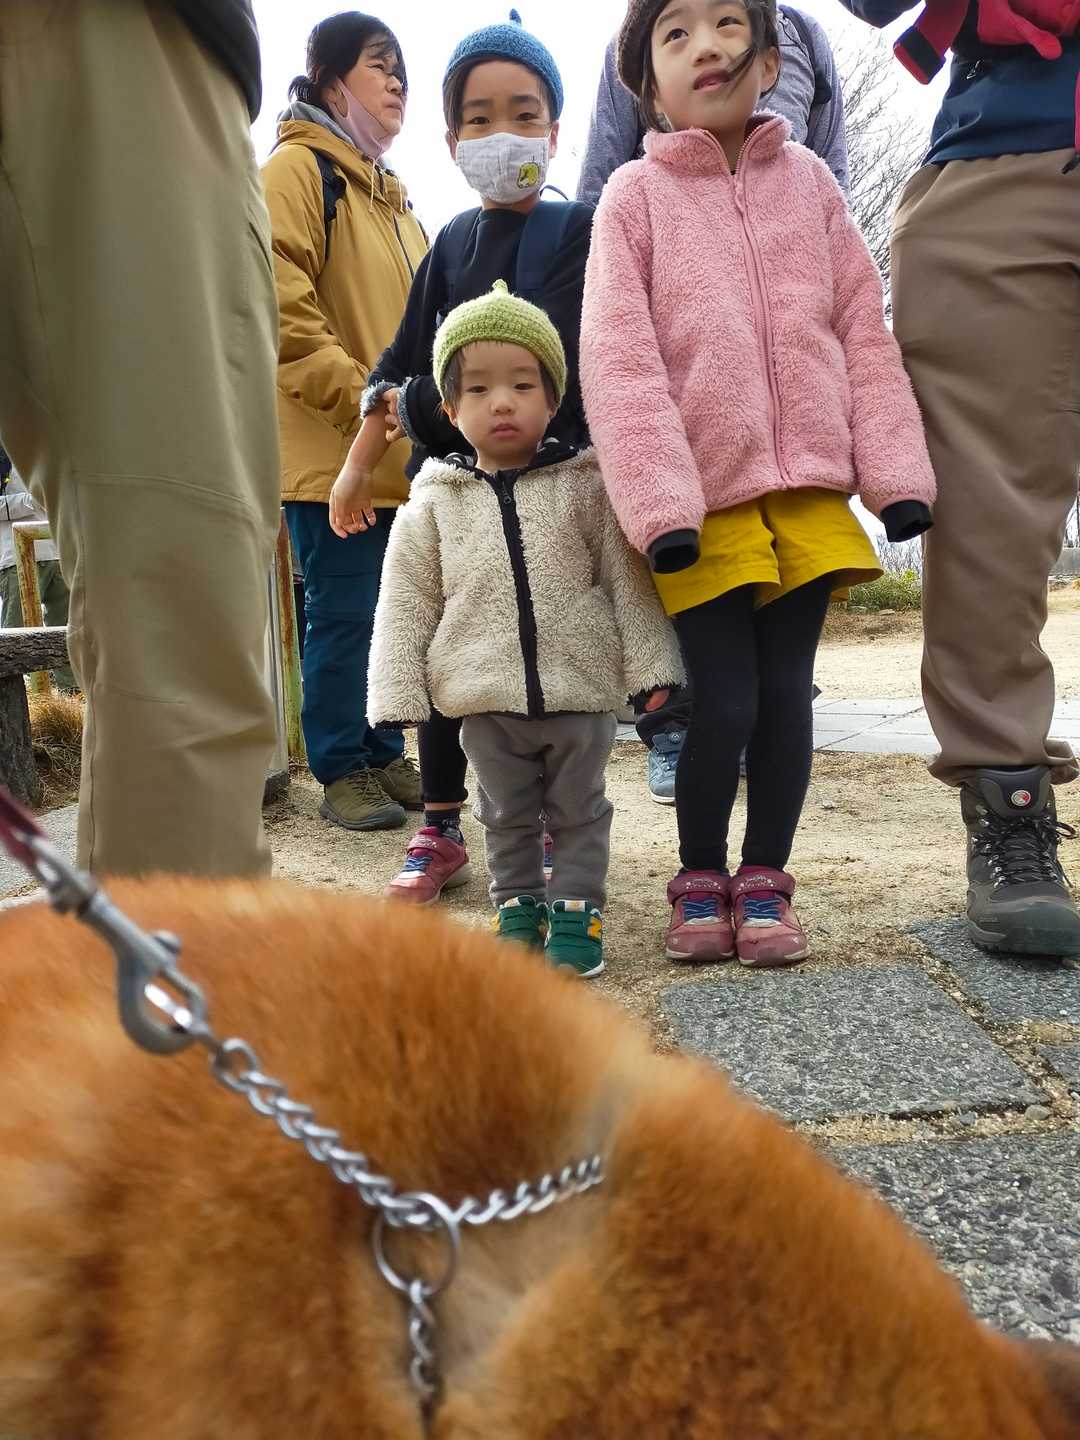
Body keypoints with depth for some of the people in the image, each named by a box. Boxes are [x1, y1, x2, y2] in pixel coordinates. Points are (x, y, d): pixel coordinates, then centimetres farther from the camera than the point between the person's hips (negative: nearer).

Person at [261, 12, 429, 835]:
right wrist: (364, 400, -18)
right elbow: (283, 314, -15)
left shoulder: (388, 194, 22)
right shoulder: (299, 170, -4)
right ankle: (342, 772, 8)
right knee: (343, 616, -3)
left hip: (400, 456, 8)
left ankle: (385, 754, 21)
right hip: (331, 451, -8)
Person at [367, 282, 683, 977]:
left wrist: (650, 665, -3)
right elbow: (407, 607, 4)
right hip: (487, 700, 1)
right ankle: (518, 905, 30)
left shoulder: (586, 487, -2)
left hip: (581, 690, -1)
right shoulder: (432, 506, 1)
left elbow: (628, 581, 0)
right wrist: (399, 696, 0)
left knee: (579, 810, 10)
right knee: (507, 815, 15)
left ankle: (577, 907, 24)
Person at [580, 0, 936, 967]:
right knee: (725, 700, -4)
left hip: (810, 488, 3)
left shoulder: (807, 178, 11)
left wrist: (896, 468, 0)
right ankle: (701, 877, 18)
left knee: (787, 689, 4)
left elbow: (863, 330, 9)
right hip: (704, 499, -3)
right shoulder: (635, 195, 2)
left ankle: (764, 878, 20)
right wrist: (659, 503, -17)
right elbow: (617, 360, -8)